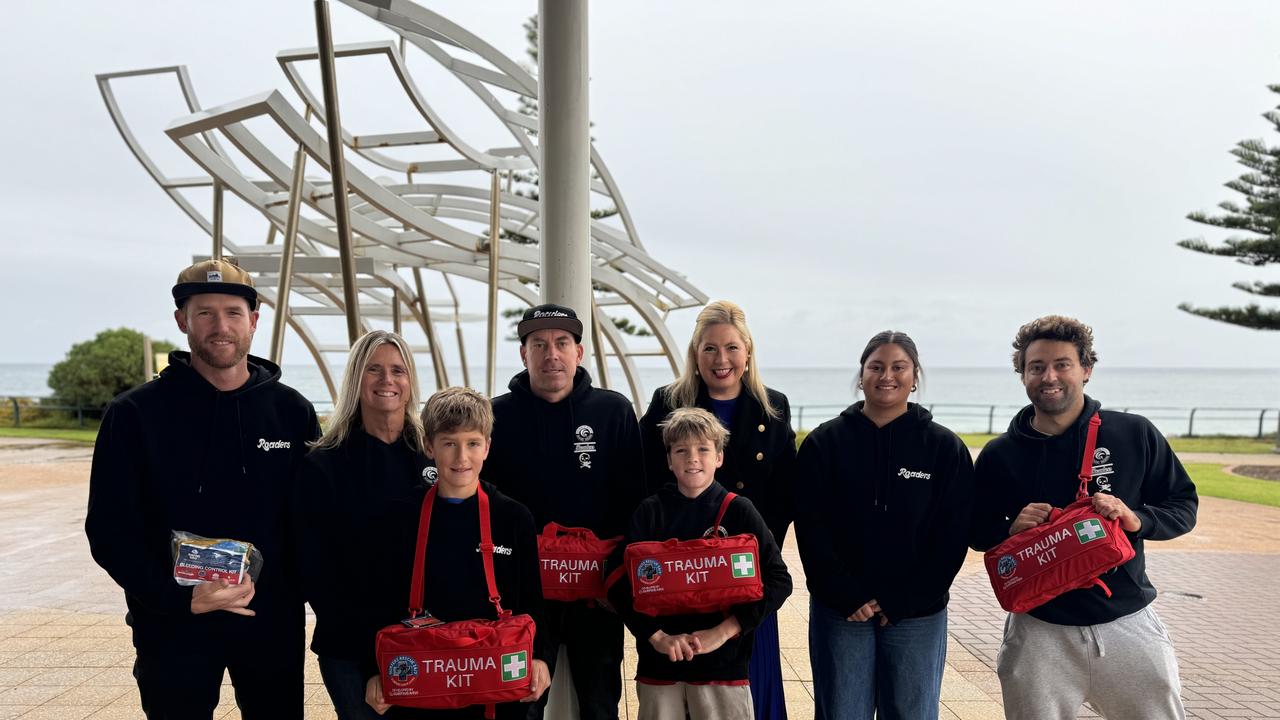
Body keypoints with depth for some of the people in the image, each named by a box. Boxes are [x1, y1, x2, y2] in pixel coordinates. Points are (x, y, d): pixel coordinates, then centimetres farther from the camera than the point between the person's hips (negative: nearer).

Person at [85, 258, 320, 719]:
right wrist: (179, 598, -18)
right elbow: (110, 530, -7)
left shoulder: (292, 412, 0)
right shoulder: (136, 413, -5)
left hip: (273, 626, 2)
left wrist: (294, 594, -6)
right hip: (174, 630, -2)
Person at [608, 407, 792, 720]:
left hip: (723, 662, -1)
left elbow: (778, 580, -7)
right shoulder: (650, 511, 0)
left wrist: (722, 632, -14)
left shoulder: (739, 511, -3)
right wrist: (657, 636, -14)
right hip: (659, 662, 1)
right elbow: (620, 582, -2)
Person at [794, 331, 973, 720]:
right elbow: (810, 528, -3)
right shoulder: (824, 442, 0)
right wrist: (849, 597, -11)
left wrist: (901, 603, -9)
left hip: (917, 615, 0)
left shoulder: (945, 447, 1)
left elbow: (953, 537, -2)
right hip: (840, 611, 0)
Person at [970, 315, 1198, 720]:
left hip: (1128, 622, 0)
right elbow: (977, 532, 8)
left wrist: (1137, 518, -15)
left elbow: (1184, 507, 5)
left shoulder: (1135, 435, -2)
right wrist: (1011, 529, -14)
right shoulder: (999, 455, -1)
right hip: (1039, 630, 0)